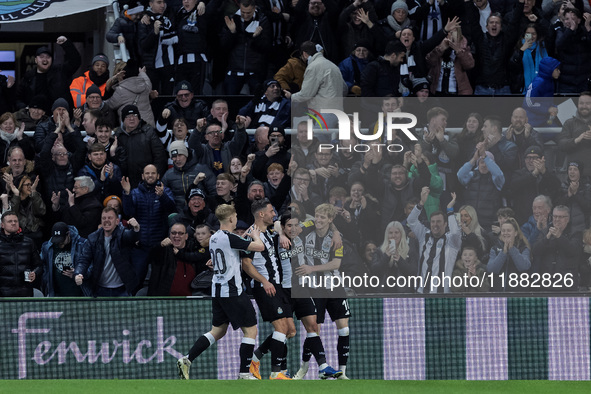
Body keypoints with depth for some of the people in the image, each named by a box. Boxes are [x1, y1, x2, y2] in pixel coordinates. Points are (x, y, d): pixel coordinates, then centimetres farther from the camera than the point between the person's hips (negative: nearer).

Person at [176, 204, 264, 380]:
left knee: (218, 330, 16)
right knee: (250, 330, 0)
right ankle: (244, 373, -2)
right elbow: (260, 247, -18)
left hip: (217, 291, 9)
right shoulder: (229, 238, -16)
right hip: (232, 291, -8)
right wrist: (255, 235, 4)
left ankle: (187, 359, 5)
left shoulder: (214, 238, 10)